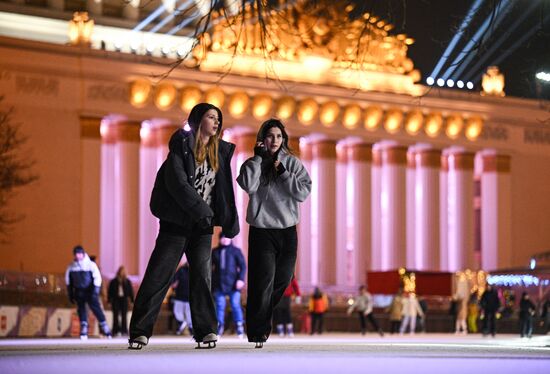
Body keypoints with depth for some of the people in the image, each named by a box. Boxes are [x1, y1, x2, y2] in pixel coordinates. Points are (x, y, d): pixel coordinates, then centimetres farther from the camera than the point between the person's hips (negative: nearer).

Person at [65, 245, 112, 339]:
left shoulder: (91, 264, -8)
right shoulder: (71, 267, 3)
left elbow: (97, 278, -8)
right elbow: (68, 280, 13)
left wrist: (95, 291, -16)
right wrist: (70, 294, 12)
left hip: (90, 291, -3)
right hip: (79, 292, 3)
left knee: (96, 308, -10)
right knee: (81, 309, -2)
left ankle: (105, 327, -2)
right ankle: (84, 331, 0)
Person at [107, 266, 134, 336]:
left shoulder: (127, 281, 6)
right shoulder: (113, 281, 3)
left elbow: (131, 291, 7)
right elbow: (110, 291, 3)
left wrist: (132, 300, 1)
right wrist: (109, 301, -2)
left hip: (124, 299, 1)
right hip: (116, 299, -1)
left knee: (124, 316, 0)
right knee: (116, 315, -3)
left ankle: (124, 331, 2)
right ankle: (116, 331, -2)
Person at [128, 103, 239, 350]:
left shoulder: (220, 152, 11)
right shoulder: (182, 146, -6)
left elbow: (224, 191, 14)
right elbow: (177, 182, -17)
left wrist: (228, 222, 6)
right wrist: (201, 210, -21)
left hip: (203, 226, 4)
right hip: (177, 221, -4)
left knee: (202, 275, -3)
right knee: (158, 275, -4)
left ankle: (205, 331, 0)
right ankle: (140, 331, -1)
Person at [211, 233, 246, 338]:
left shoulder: (235, 251, 4)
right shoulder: (215, 252, 12)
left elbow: (243, 266, 0)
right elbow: (210, 266, 18)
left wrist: (241, 279, -12)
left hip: (233, 284, -3)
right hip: (219, 284, 3)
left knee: (235, 305, -5)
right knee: (220, 306, 2)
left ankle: (240, 328, -1)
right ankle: (219, 326, 8)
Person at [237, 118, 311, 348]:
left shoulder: (293, 163, 6)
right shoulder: (253, 163, 4)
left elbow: (304, 192, -5)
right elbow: (248, 186, -17)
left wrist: (283, 173, -11)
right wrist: (258, 157, -12)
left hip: (287, 230, 3)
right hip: (261, 230, -3)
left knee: (283, 279, 7)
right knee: (263, 281, -11)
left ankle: (261, 318, 27)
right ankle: (258, 332, -6)